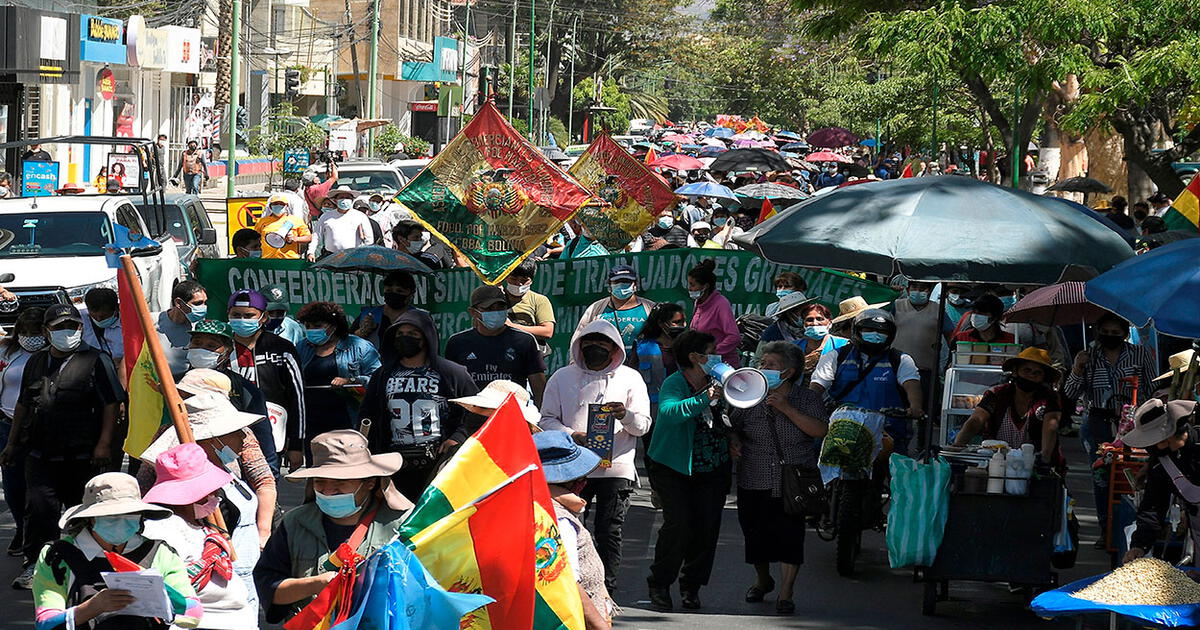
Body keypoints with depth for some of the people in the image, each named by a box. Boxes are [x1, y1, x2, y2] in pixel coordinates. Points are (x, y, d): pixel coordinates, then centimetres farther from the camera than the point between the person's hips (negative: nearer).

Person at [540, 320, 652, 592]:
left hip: (615, 468, 0)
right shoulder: (562, 378, 11)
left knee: (609, 533, 0)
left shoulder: (630, 378, 9)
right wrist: (572, 435, -11)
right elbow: (547, 419, 8)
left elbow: (643, 425, 5)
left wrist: (626, 415, -17)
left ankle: (606, 590, 5)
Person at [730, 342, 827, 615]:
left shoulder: (807, 398, -1)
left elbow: (820, 430, -14)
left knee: (790, 537, -7)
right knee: (755, 534, 11)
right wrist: (734, 440, -9)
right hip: (754, 483, 3)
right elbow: (732, 426, 14)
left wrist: (787, 409, -19)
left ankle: (785, 595, 1)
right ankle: (762, 580, 38)